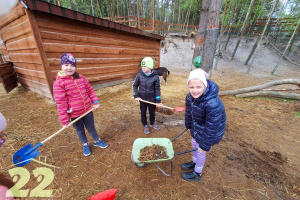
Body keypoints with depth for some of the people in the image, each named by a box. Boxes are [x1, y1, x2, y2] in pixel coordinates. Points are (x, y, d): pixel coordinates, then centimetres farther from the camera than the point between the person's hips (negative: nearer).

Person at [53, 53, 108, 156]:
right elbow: (61, 103, -16)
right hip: (74, 114, -3)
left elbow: (90, 90, 7)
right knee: (79, 130, 19)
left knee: (91, 127, 20)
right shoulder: (59, 83, -16)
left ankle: (97, 141, 44)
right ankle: (85, 145, 45)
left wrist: (95, 102, -3)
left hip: (87, 110, 3)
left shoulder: (81, 78, -3)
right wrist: (64, 121, -13)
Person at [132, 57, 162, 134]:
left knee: (152, 112, 17)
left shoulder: (155, 76, -12)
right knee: (143, 113, 15)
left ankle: (152, 123, 46)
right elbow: (134, 85, 3)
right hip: (142, 99, 1)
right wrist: (136, 96, -6)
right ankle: (145, 125, 39)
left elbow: (157, 89, -6)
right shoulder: (139, 75, -9)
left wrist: (158, 100, -6)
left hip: (152, 99, -1)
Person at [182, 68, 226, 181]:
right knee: (194, 144, 24)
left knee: (201, 150, 11)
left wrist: (205, 146, -19)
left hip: (209, 130, -6)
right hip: (197, 126, 7)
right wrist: (188, 125, 14)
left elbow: (212, 127, -30)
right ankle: (194, 163, 54)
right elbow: (188, 112, -1)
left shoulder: (213, 104, -40)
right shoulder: (190, 97, -19)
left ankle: (197, 174, 40)